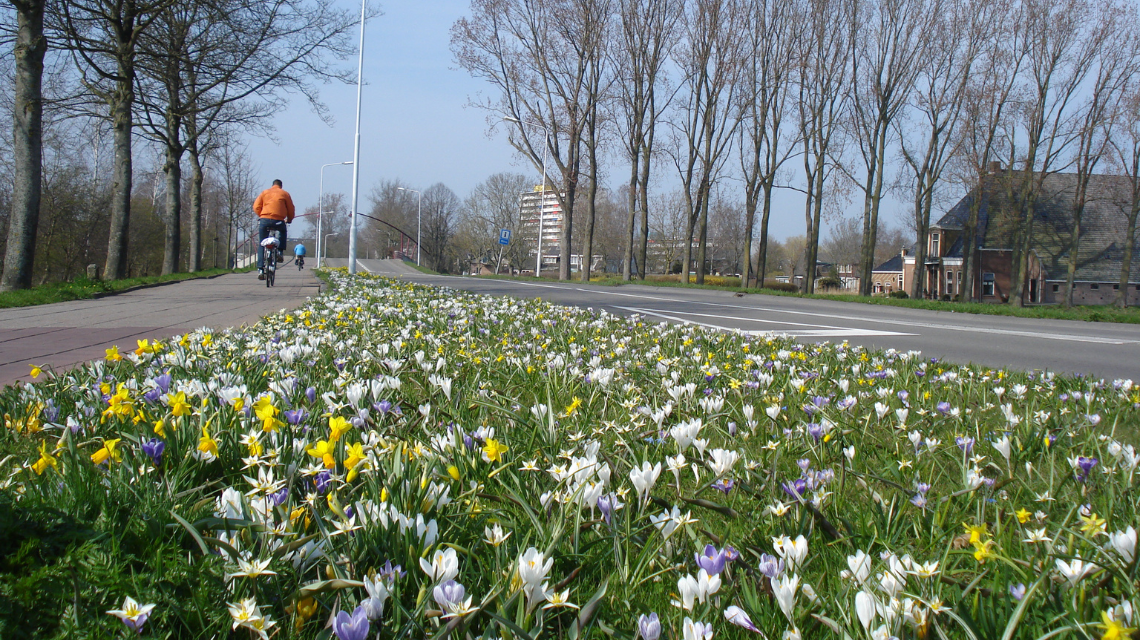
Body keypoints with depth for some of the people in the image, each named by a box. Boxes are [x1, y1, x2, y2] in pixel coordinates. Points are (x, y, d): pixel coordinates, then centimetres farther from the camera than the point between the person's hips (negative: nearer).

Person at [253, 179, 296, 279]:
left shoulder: (265, 192, 17)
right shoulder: (285, 194, 13)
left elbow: (256, 207, 10)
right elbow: (291, 210, 12)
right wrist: (289, 220, 29)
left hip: (264, 220, 1)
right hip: (278, 221, -1)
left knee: (261, 245, 8)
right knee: (283, 231, 34)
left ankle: (260, 269, -1)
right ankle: (280, 251, 15)